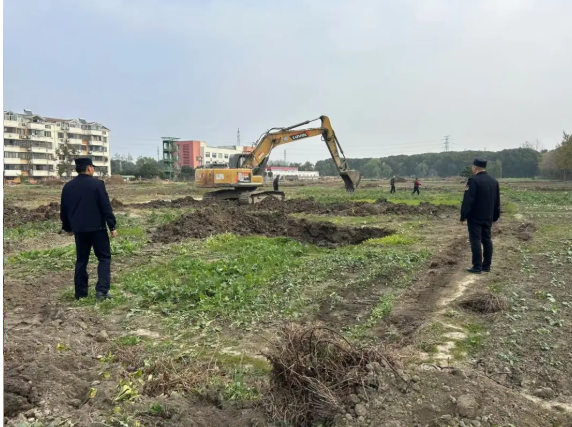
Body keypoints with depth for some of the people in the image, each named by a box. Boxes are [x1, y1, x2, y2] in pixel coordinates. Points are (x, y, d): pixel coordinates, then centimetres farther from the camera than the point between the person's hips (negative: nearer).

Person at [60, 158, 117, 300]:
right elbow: (106, 207, -12)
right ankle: (102, 290, -7)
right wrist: (112, 226, -7)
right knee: (104, 258, 2)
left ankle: (80, 292, 17)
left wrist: (67, 227, 25)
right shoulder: (97, 184, -10)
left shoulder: (68, 186, 7)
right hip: (97, 228, -5)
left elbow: (64, 209, 14)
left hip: (79, 229, 5)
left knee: (81, 260, 14)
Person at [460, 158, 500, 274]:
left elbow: (467, 200, -18)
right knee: (487, 240, 12)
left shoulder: (474, 180, -16)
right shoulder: (494, 181, 9)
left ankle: (477, 267, -3)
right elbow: (497, 201, 15)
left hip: (475, 217, -7)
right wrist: (495, 216, 21)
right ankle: (486, 266, 17)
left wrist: (463, 216, -12)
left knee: (475, 241, -4)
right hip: (488, 217, 8)